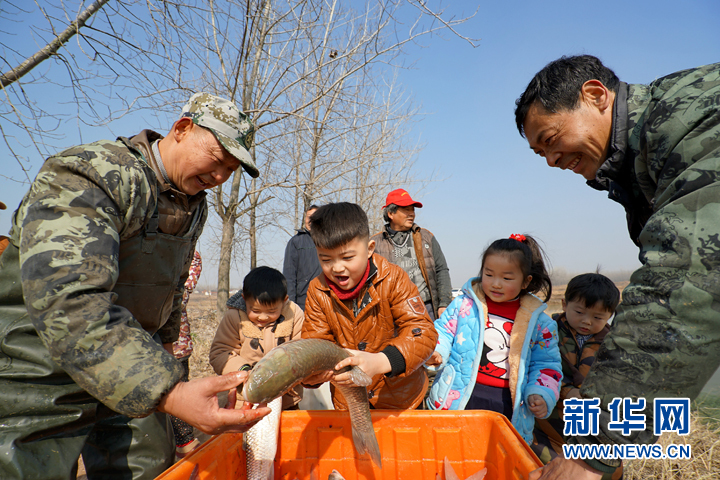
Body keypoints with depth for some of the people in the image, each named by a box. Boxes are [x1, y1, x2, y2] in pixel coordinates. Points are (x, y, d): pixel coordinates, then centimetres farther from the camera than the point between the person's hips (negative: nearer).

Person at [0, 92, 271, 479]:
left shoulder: (194, 207, 4)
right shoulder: (86, 176, -24)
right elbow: (67, 305, -37)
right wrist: (168, 393, -45)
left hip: (133, 374, 7)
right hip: (40, 381, -7)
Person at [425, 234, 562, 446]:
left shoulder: (537, 320, 4)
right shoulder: (465, 303, 3)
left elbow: (546, 363, 9)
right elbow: (444, 330, 6)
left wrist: (541, 394, -4)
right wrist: (436, 351, -14)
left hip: (507, 404, 1)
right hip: (459, 397, 0)